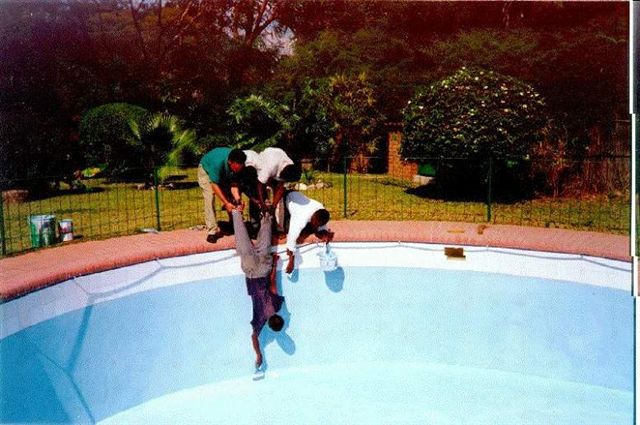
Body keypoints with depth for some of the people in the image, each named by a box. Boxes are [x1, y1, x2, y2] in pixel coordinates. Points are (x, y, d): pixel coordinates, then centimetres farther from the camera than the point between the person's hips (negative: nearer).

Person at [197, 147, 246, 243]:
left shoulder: (238, 165, -31)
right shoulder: (218, 162, -46)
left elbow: (234, 183, -22)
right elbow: (215, 185, -37)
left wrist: (237, 198, -38)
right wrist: (226, 203, -37)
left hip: (224, 174, 5)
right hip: (206, 170, -5)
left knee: (231, 198, -1)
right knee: (210, 198, -18)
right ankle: (212, 231, -16)